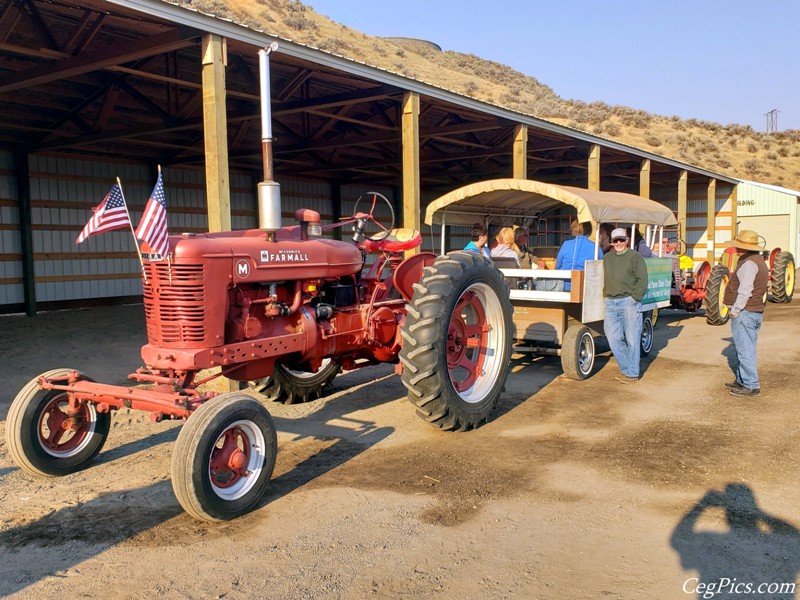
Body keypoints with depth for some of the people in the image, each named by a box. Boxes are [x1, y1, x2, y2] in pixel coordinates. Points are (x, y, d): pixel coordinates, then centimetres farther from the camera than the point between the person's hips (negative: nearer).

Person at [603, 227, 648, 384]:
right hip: (611, 303, 5)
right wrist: (606, 296, 11)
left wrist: (633, 298, -11)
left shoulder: (635, 257, 1)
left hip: (629, 302, -5)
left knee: (632, 339, -1)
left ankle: (632, 374, 6)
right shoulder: (607, 258, 17)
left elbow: (642, 280, -5)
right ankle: (626, 370, 17)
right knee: (614, 338, 2)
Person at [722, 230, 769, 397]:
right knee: (745, 349, 18)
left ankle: (751, 386, -1)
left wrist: (736, 310, -16)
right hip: (755, 312, 11)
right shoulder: (759, 261, 16)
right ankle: (742, 380, 28)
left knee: (745, 350, -5)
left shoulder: (749, 263, -17)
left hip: (744, 313, -11)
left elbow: (745, 291, -24)